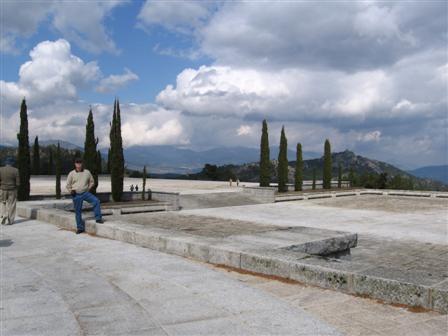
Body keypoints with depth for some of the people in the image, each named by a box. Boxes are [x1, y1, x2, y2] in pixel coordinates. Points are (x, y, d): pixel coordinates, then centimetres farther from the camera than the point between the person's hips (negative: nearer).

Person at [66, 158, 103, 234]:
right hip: (76, 195, 0)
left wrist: (89, 188, 2)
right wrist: (71, 191, -5)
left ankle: (98, 218, -13)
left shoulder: (87, 172, 4)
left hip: (85, 193, 1)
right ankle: (80, 228, 17)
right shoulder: (71, 174, 1)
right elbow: (68, 185, 8)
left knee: (96, 201, -22)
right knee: (78, 211, 4)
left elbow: (92, 182, 15)